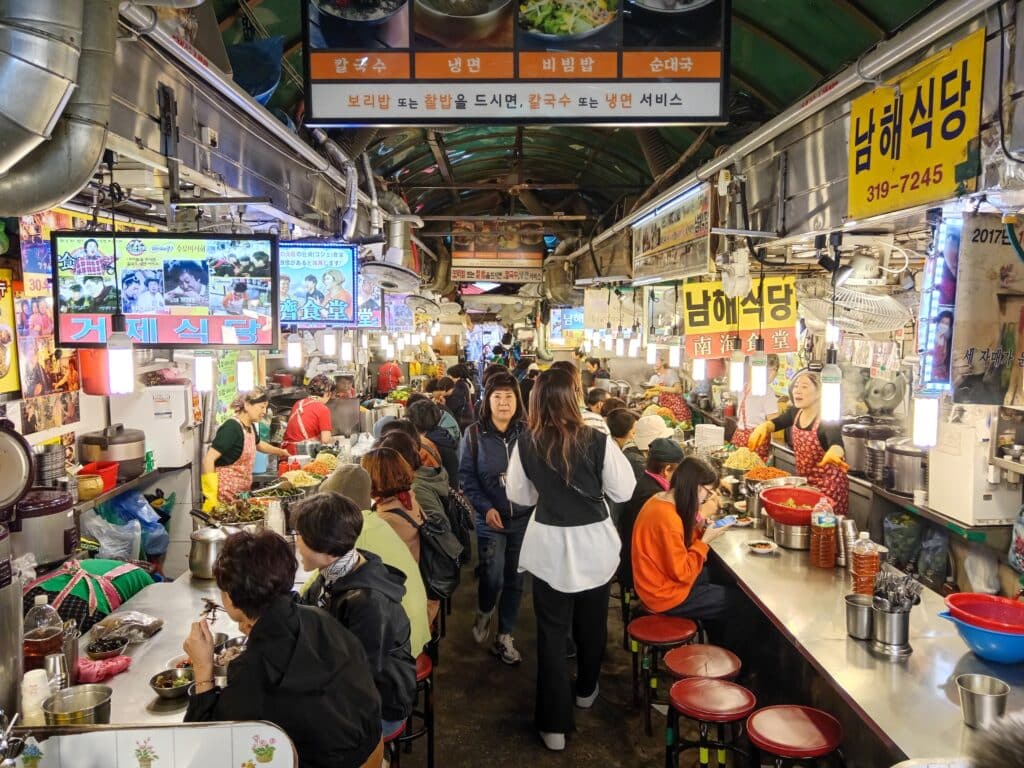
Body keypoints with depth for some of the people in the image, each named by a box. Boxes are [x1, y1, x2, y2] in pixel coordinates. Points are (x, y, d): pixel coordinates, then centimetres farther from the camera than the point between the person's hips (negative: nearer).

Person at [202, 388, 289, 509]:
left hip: (241, 493, 8)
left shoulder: (250, 427, 8)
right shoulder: (231, 428, -18)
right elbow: (208, 459, -22)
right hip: (225, 494, -8)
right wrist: (212, 496, -24)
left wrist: (281, 452, 29)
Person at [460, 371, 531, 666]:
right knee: (493, 576, -5)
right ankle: (483, 613, 30)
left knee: (514, 579, 9)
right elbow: (467, 476, -2)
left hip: (524, 518, 2)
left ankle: (504, 638, 25)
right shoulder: (474, 434, -3)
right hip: (491, 519, -1)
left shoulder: (527, 433, -1)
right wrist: (485, 508, -13)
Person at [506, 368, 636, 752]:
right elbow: (623, 491, -7)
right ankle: (586, 690, 46)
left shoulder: (526, 443, -12)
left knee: (552, 631, 11)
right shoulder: (597, 441, -18)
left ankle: (555, 723, 15)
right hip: (594, 543, 0)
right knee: (591, 623, 23)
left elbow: (518, 495, 1)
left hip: (549, 545, 0)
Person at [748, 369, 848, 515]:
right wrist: (764, 426, -10)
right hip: (804, 481, 7)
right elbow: (776, 422, 14)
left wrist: (833, 452, -66)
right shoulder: (796, 412, -3)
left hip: (829, 484, -7)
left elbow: (836, 443, -41)